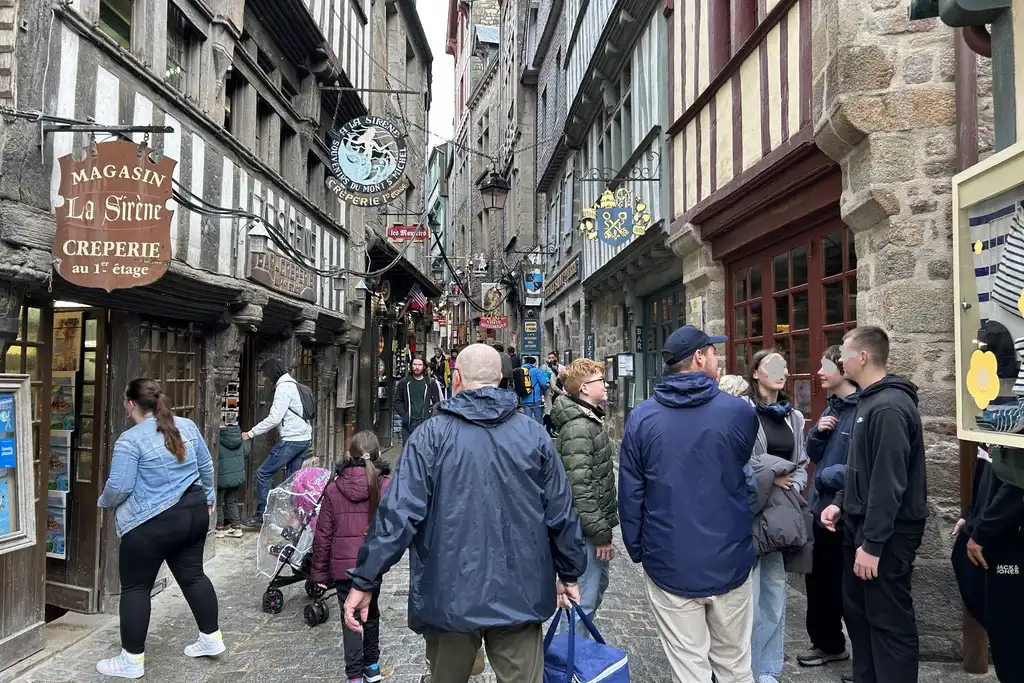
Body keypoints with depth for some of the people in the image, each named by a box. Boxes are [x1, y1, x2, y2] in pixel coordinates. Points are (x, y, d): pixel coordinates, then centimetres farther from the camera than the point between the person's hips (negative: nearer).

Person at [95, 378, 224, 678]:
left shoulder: (130, 440, -15)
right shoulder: (187, 426, 4)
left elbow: (119, 487, -16)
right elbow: (206, 467, 11)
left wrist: (104, 502, 5)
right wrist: (208, 497, 25)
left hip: (151, 526, -6)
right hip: (194, 515, 7)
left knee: (136, 587, 7)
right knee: (192, 575, 17)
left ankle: (132, 659, 15)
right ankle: (211, 638, 25)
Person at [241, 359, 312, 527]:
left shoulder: (283, 387, -10)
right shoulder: (294, 385, 19)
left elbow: (274, 418, -18)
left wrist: (250, 433, -12)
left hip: (291, 440, -10)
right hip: (305, 438, 10)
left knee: (263, 473, -3)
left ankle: (261, 516, 0)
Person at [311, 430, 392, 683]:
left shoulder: (333, 488, -5)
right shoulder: (387, 484, -9)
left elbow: (323, 534, -2)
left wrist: (319, 572, 7)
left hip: (343, 565, -1)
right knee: (371, 614, 20)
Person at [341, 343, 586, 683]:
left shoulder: (433, 434, -9)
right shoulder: (535, 434, -1)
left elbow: (399, 513, -14)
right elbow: (562, 513, 2)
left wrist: (364, 581, -6)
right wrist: (569, 573, 16)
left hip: (451, 594, -1)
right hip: (520, 594, 1)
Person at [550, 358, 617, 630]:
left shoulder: (591, 419, 11)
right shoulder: (578, 428, -22)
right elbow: (579, 488, -26)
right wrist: (601, 533, -21)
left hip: (597, 521, 11)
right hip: (585, 528, -11)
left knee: (599, 585, 24)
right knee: (584, 600, -1)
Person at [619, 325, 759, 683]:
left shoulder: (640, 418, -7)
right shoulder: (740, 411, -8)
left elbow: (630, 494, -3)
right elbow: (746, 473, 9)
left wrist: (637, 550, 7)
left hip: (669, 565, 0)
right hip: (729, 561, 1)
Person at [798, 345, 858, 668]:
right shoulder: (832, 407, 9)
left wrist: (827, 476, -15)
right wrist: (817, 432, -5)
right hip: (821, 508, 8)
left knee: (847, 587, 7)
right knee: (818, 580, 19)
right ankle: (828, 644, 37)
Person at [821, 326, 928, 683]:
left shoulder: (889, 408, -21)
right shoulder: (870, 401, 11)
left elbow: (889, 483, -24)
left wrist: (872, 544, -23)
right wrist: (841, 503, 10)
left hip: (886, 534, -10)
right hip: (862, 524, 10)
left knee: (889, 622, 2)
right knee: (857, 611, 18)